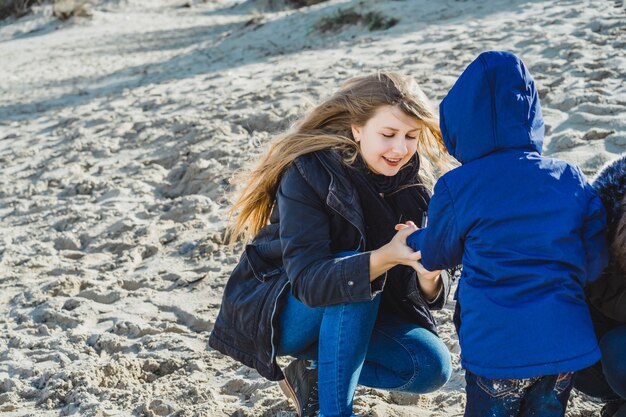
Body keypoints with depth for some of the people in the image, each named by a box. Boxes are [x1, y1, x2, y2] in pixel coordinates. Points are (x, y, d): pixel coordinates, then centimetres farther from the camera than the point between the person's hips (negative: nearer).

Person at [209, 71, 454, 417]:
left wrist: (429, 276, -37)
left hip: (357, 313, 5)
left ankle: (312, 372, 3)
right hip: (279, 311, -5)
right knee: (355, 268, -33)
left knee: (432, 367, -15)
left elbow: (427, 294, -12)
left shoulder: (410, 180, -10)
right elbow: (307, 278, -35)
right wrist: (385, 258, -49)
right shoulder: (308, 172, -25)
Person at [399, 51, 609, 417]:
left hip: (497, 350, -3)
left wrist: (414, 239, 33)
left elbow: (437, 255, 10)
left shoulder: (456, 188, -8)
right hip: (567, 344, 4)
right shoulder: (571, 178, 1)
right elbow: (594, 263, 5)